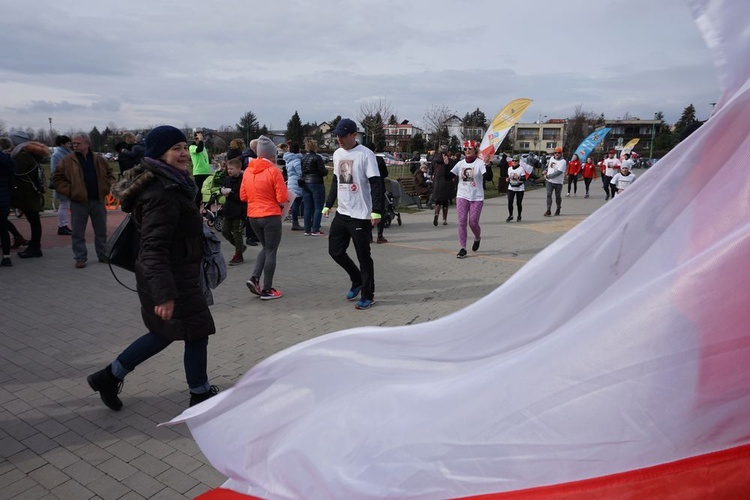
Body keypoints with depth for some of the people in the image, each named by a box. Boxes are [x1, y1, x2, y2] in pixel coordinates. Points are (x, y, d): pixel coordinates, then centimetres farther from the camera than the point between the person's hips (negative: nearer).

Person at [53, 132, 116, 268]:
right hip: (79, 202, -2)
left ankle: (103, 255, 25)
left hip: (98, 200, 2)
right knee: (78, 233, 3)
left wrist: (108, 187, 3)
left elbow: (110, 173, 17)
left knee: (101, 231, 12)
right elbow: (58, 178, 2)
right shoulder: (67, 161, -2)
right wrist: (69, 191, -9)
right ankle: (80, 258, 12)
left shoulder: (98, 159, 5)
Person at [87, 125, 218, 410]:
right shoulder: (162, 194, -23)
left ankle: (109, 376, 31)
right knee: (197, 333, 5)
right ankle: (200, 394, 23)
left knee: (165, 333, 23)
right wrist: (164, 293, -35)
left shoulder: (168, 185, 9)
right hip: (171, 279, -10)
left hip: (175, 275, 10)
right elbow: (153, 248, -30)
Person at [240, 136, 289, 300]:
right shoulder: (274, 171, -13)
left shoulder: (247, 171, 4)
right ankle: (267, 290, 11)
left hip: (252, 216, 6)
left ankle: (254, 278, 8)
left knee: (265, 248, 23)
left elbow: (243, 196, 9)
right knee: (271, 252, 5)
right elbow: (282, 198, -14)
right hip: (271, 216, -6)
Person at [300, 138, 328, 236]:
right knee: (318, 207, 0)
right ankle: (315, 230, -3)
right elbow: (323, 172, -14)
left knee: (308, 208, 9)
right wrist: (326, 170, 6)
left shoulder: (303, 158, 7)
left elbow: (301, 171, 11)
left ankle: (307, 230, 10)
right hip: (316, 184, -6)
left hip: (305, 184, 6)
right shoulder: (317, 158, -12)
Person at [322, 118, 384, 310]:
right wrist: (328, 205, 18)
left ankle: (368, 295, 14)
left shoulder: (366, 155, -12)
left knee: (363, 256, 0)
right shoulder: (337, 154, 11)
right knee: (335, 250, 9)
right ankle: (357, 281, 31)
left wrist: (376, 211, -22)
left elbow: (376, 184, -16)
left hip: (360, 215, -7)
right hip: (342, 213, 7)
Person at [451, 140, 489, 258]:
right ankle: (462, 248, 3)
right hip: (462, 197, 3)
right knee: (462, 222, -3)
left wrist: (487, 164, -30)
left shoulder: (480, 163, -6)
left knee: (473, 223, -1)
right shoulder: (460, 164, 6)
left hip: (477, 198, -3)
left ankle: (477, 239, 33)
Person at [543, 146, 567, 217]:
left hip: (558, 182, -4)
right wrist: (546, 171, 9)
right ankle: (548, 210, -9)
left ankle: (558, 209, 27)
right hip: (549, 181, 4)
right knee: (549, 195, -7)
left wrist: (547, 176, -21)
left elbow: (558, 173, -23)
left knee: (558, 196, 8)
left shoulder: (563, 162, -13)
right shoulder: (552, 158, 8)